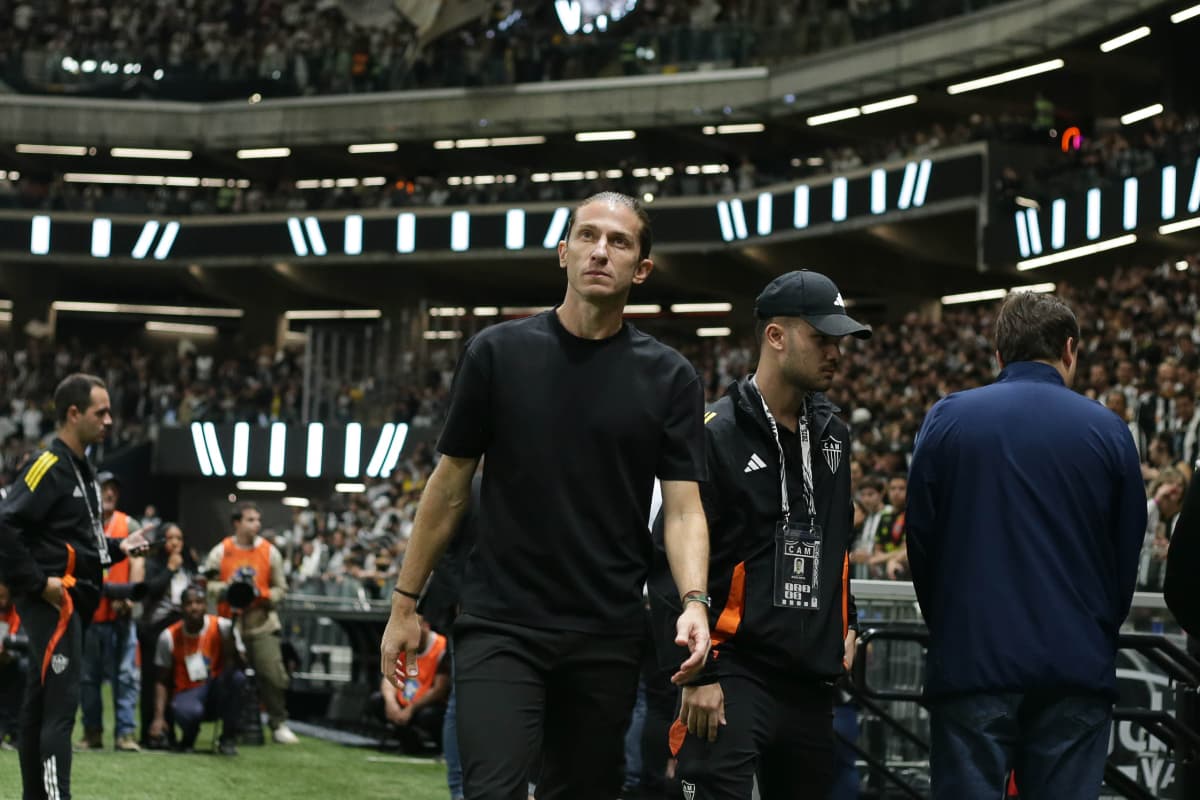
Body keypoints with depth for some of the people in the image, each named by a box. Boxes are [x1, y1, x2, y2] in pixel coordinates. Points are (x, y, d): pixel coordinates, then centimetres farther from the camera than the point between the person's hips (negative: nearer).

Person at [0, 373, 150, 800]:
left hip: (75, 601, 10)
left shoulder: (81, 469, 17)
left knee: (40, 705, 13)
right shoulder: (48, 466, -14)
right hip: (52, 602, -10)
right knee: (60, 705, -12)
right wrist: (37, 583, -21)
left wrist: (118, 547, 12)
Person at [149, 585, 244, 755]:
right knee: (188, 712, -39)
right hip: (186, 694, -1)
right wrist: (159, 717, -11)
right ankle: (188, 737, 2)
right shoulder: (169, 637, -2)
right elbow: (162, 681, 0)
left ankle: (228, 739, -15)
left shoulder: (221, 626, -6)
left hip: (217, 695, 1)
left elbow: (235, 662, -18)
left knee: (236, 676, -33)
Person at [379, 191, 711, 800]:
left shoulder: (670, 378, 3)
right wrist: (405, 602, 8)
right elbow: (451, 484, 8)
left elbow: (683, 506, -1)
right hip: (500, 628, -1)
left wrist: (694, 601, -20)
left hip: (608, 636, 2)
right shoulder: (498, 352, 2)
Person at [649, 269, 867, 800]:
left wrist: (846, 623, 20)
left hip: (812, 678, 7)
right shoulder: (716, 435, -9)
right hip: (734, 673, -7)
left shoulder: (832, 434, 13)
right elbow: (672, 560, -12)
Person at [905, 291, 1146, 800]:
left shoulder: (947, 419, 1)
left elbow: (921, 544, 5)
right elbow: (1127, 557, 9)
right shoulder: (1107, 431, 2)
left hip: (973, 660, -1)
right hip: (1077, 665, 1)